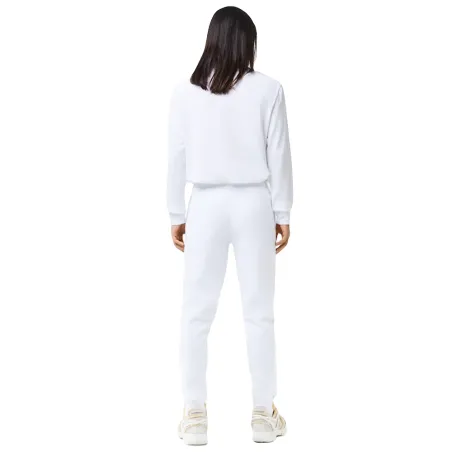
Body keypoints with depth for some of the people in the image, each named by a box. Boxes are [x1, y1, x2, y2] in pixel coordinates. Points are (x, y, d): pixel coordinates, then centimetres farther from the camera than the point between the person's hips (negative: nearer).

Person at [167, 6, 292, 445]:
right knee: (259, 312, 7)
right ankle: (264, 413, 15)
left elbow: (176, 158, 0)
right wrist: (282, 213, 5)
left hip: (206, 206, 1)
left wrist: (177, 214, 9)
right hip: (253, 205, 0)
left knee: (196, 312, 7)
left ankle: (194, 414, 12)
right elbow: (279, 157, -4)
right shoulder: (267, 90, -6)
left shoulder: (186, 92, -2)